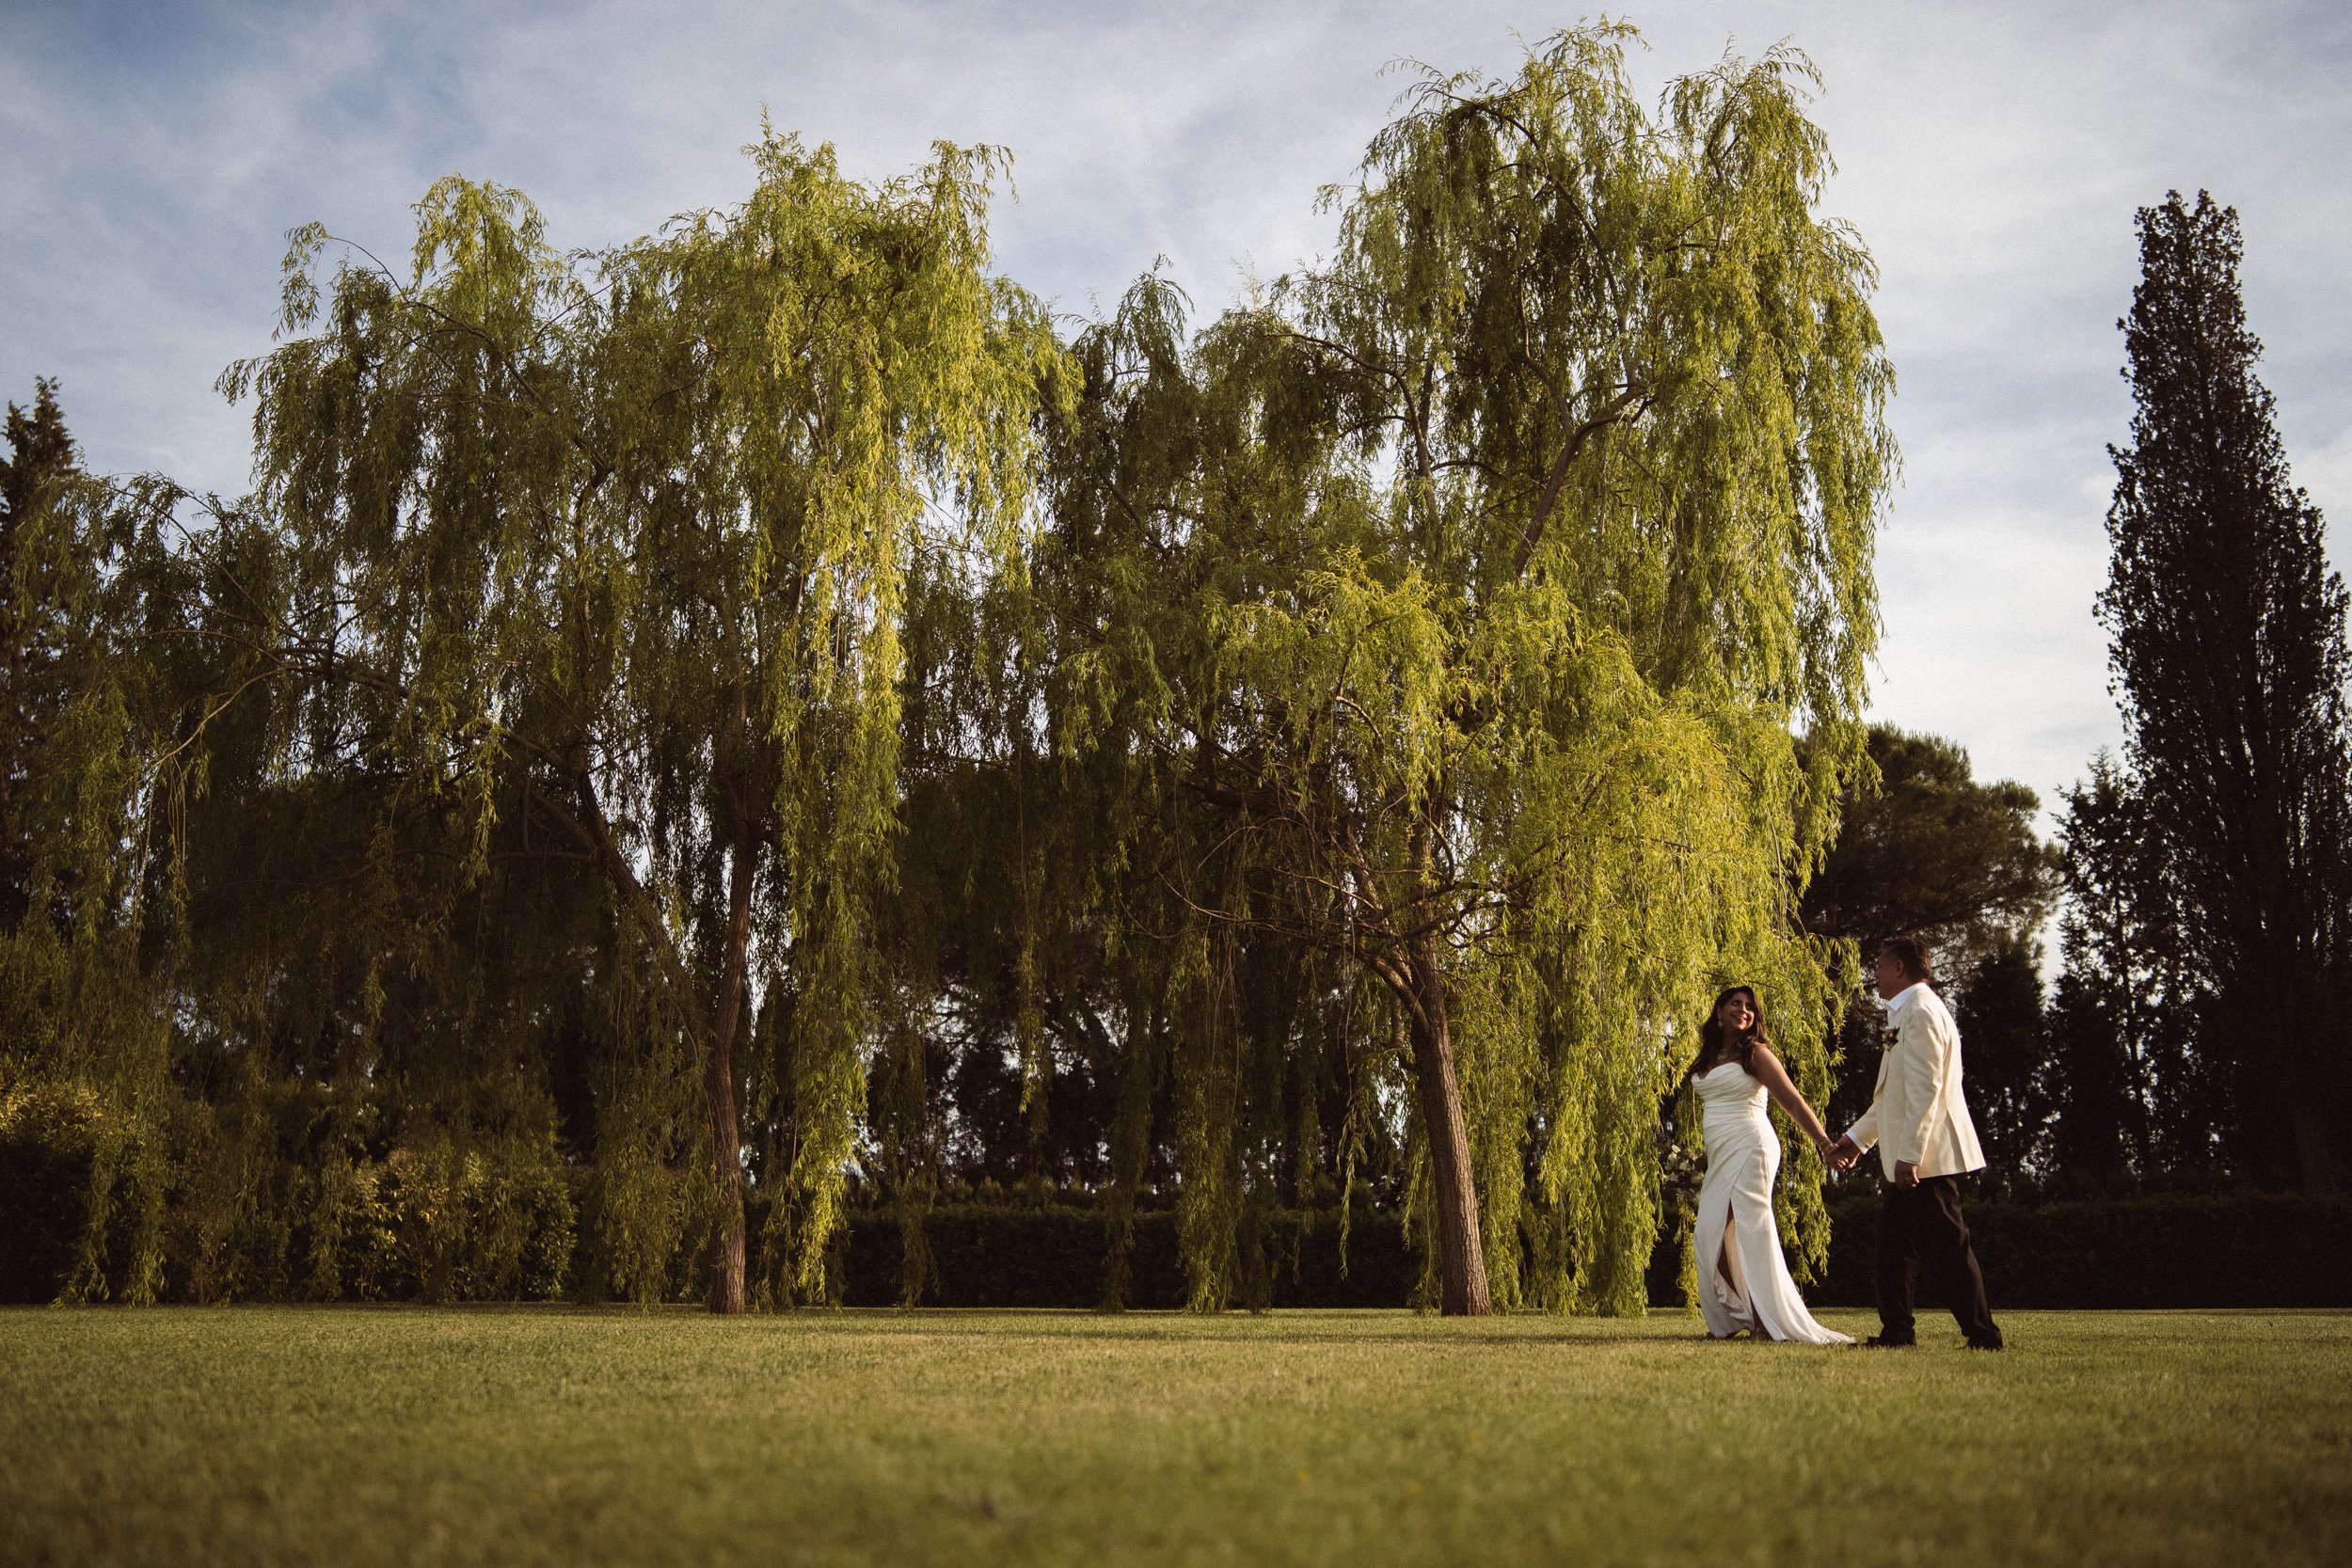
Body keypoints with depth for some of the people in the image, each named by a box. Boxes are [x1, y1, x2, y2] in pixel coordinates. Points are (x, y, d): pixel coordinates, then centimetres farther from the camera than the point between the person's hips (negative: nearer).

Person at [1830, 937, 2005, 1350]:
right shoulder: (1907, 1012, 19)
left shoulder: (1921, 1011, -15)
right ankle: (1897, 1331, 21)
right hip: (1912, 1157, 11)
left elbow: (1926, 1089, -23)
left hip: (1925, 1158, -11)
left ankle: (1983, 1334, 0)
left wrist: (1909, 1154, -25)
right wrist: (1856, 1138, 25)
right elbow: (1894, 1095, 25)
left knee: (1946, 1246, -6)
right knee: (1894, 1239, 14)